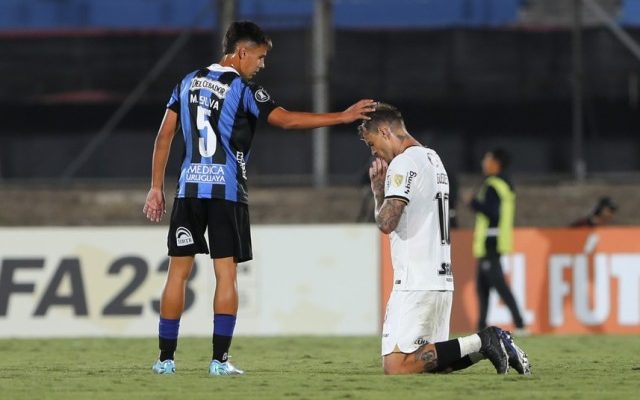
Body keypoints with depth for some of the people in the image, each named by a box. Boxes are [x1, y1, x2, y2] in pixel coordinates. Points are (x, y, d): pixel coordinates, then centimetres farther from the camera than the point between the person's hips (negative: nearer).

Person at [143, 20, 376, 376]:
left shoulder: (189, 83, 11)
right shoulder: (242, 89, -6)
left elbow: (165, 136, 11)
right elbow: (286, 120, -13)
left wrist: (157, 187, 15)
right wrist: (342, 117, -11)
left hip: (190, 187, 5)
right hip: (227, 190, -5)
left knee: (179, 272, 6)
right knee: (227, 273, -2)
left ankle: (166, 358, 6)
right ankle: (220, 360, -6)